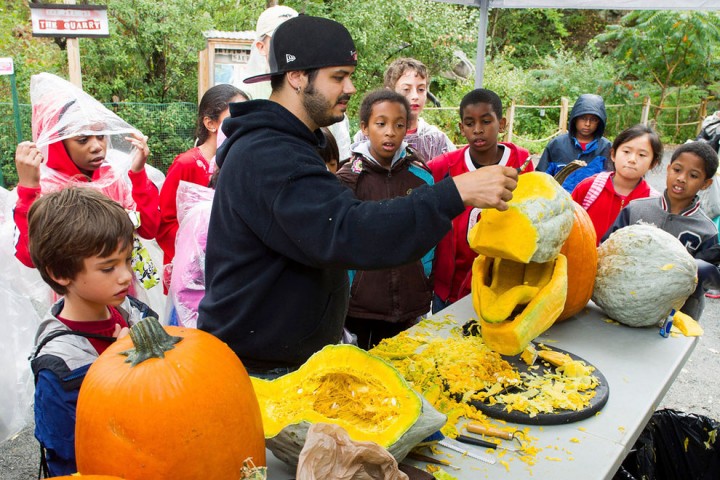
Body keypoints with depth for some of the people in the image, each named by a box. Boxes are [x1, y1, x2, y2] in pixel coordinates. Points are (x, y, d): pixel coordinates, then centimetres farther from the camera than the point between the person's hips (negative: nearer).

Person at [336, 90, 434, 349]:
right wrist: (344, 295, -3)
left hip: (409, 307, 2)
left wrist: (424, 293, 10)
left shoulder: (421, 176, 2)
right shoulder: (348, 178, -4)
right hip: (360, 306, -2)